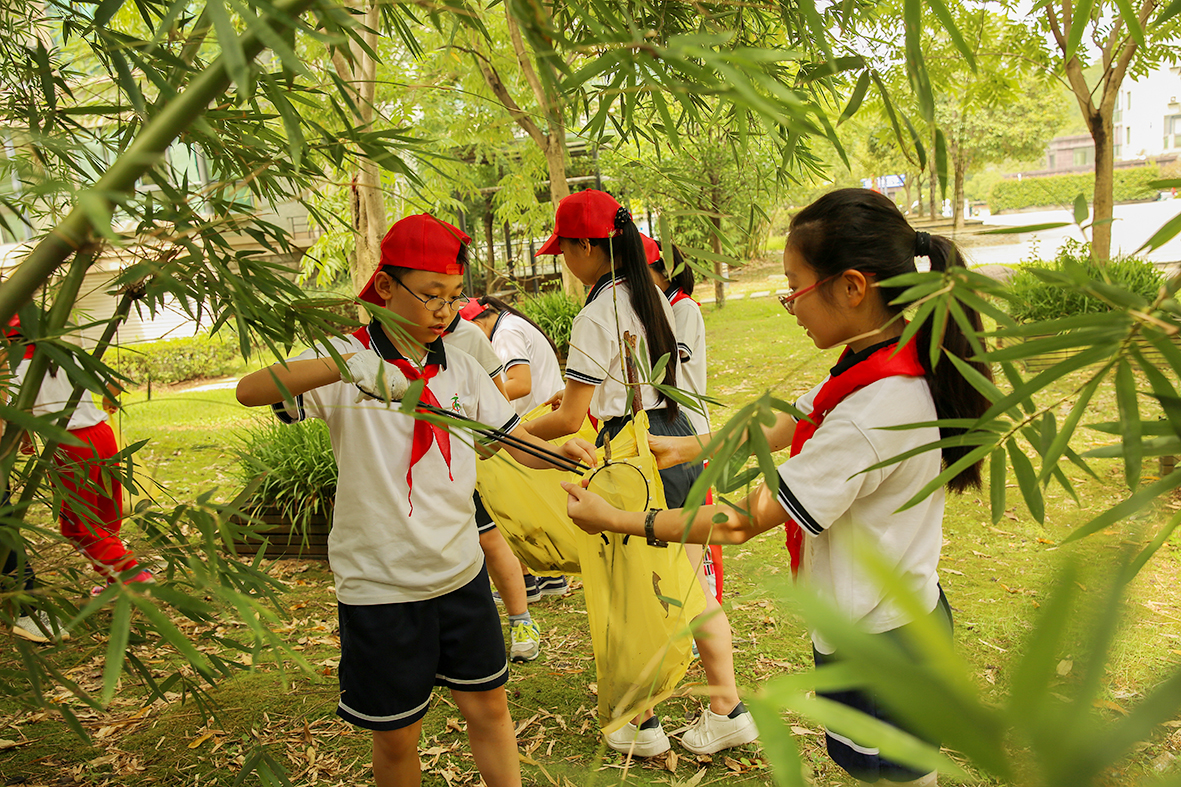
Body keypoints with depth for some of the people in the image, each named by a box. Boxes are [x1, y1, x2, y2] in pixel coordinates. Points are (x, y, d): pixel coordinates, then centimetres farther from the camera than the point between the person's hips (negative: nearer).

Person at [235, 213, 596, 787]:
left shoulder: (461, 368, 4)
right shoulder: (348, 359, -10)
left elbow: (518, 442, 4)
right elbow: (249, 391, -25)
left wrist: (563, 452, -19)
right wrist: (344, 364, -41)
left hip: (460, 570, 4)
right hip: (379, 583, -4)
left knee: (488, 706, 14)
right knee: (396, 735, 12)